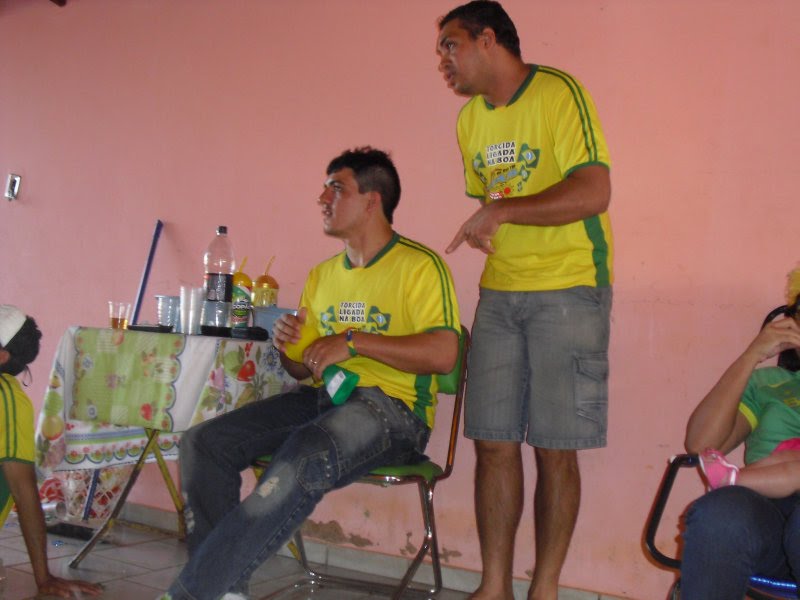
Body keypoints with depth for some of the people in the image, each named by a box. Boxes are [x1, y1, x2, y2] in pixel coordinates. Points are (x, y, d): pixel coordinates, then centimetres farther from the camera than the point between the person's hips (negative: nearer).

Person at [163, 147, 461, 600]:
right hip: (322, 397, 7)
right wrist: (288, 346, 0)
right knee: (204, 442, -11)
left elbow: (443, 354, -17)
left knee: (302, 461, -36)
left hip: (392, 406, -7)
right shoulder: (323, 275, 20)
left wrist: (354, 341, -17)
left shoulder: (420, 266, -3)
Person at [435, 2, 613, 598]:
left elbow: (594, 193, -18)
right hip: (499, 295, 6)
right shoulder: (470, 118, 15)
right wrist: (484, 226, 9)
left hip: (569, 290, -6)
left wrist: (502, 212, -23)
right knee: (494, 442, 3)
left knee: (555, 449, -2)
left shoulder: (560, 94, -8)